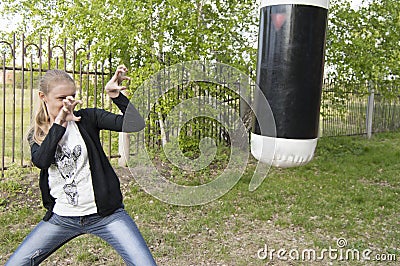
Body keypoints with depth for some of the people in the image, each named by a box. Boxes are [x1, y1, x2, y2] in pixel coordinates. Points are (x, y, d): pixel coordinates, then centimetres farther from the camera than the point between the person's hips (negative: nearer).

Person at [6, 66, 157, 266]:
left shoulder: (87, 118, -2)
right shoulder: (37, 135, 7)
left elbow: (136, 124, -14)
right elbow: (41, 161, -17)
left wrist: (116, 96, -24)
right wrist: (60, 123, -20)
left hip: (105, 213, -2)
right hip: (61, 217, 3)